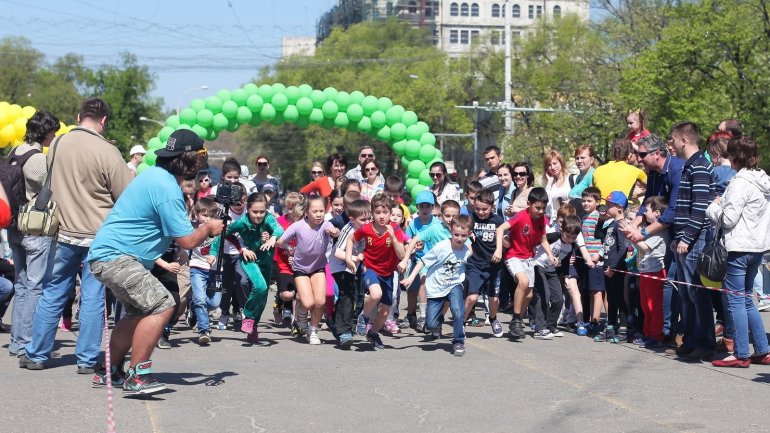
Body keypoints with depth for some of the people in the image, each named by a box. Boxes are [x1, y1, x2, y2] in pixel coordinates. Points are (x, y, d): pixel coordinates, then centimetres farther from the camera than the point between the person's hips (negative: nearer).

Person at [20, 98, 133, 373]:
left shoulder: (58, 145, 0)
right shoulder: (106, 152, -14)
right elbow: (126, 196, -10)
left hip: (63, 233, 4)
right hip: (98, 235, -4)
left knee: (52, 294, 12)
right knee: (93, 298, 3)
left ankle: (36, 354, 18)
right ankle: (87, 359, 6)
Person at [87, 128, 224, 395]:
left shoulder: (155, 174, 12)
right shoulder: (167, 188, -20)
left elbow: (173, 227, 28)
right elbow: (187, 241, -19)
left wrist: (201, 227, 16)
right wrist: (208, 228, 1)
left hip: (107, 254, 11)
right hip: (115, 256, -11)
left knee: (141, 311, 21)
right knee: (163, 305, -19)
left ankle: (110, 372, 29)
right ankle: (136, 377, -17)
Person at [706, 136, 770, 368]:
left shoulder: (741, 183, -17)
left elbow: (728, 219, -18)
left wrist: (714, 207, 1)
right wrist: (722, 204, 16)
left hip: (739, 247, -9)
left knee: (734, 299, -3)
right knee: (747, 299, 17)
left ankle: (741, 355, -1)